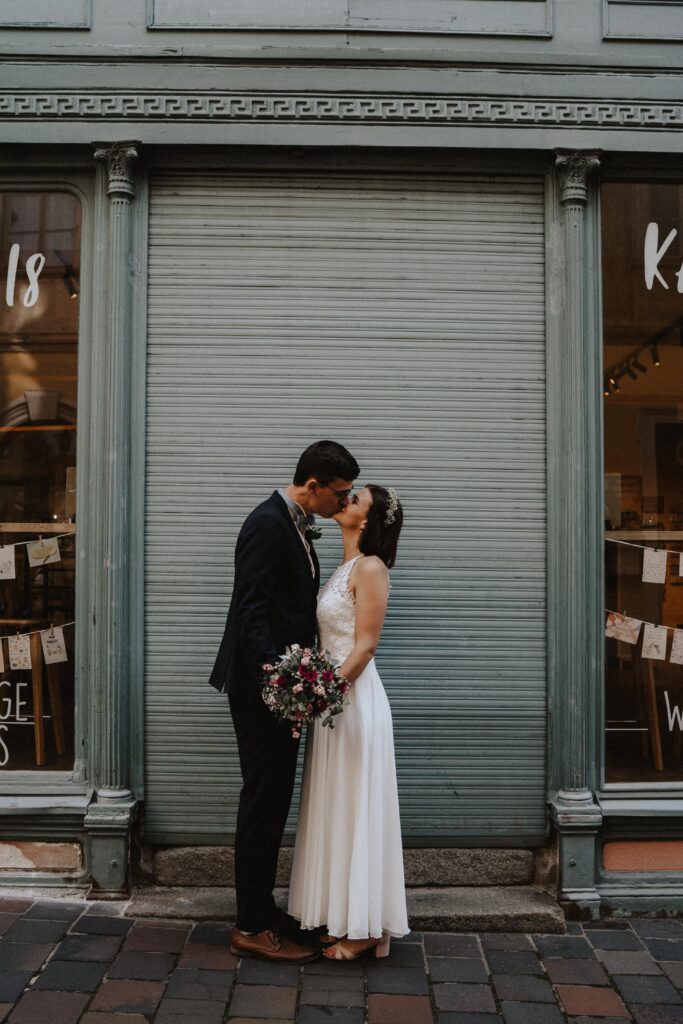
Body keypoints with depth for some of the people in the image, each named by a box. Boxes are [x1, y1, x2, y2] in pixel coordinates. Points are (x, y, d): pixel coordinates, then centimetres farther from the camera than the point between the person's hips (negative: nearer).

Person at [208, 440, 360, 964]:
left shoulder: (294, 526, 15)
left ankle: (261, 909, 27)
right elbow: (252, 611, -22)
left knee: (272, 802, 16)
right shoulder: (267, 524, -16)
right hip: (262, 687, -10)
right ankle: (251, 927, 9)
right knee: (263, 802, -2)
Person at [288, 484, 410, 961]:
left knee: (356, 809, -2)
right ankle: (346, 919, 23)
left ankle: (366, 928, 9)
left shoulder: (370, 568, -13)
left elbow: (365, 645, -18)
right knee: (337, 810, 13)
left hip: (353, 696, -9)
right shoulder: (346, 568, 14)